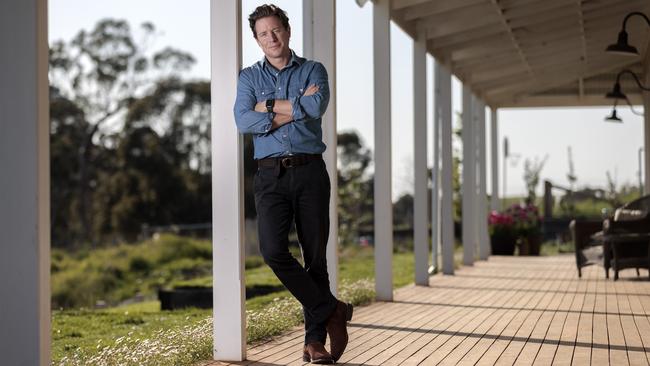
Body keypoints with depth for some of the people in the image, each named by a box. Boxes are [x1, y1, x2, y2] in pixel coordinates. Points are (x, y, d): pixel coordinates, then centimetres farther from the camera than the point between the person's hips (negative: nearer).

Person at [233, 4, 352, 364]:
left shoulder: (313, 71, 9)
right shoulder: (249, 77, 12)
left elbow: (316, 107, -14)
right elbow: (243, 121, -7)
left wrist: (270, 106, -5)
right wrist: (297, 107, -9)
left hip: (310, 172, 0)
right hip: (271, 174, 1)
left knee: (315, 256, 0)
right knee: (273, 251, -17)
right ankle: (330, 310, -1)